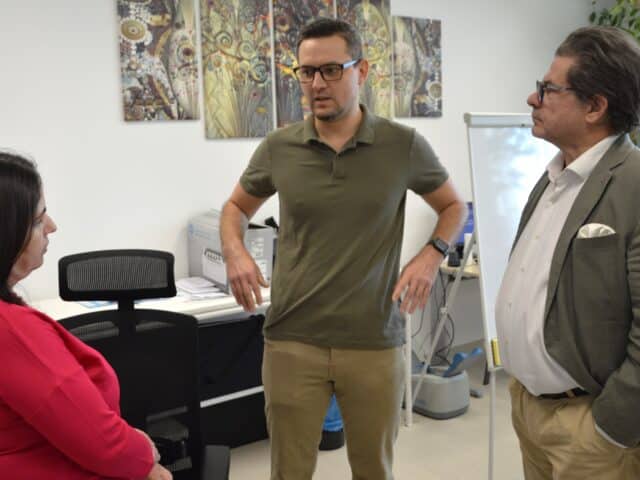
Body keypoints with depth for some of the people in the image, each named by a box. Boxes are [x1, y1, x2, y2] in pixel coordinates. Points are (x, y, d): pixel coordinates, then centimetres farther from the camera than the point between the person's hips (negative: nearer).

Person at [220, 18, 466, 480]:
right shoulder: (278, 147, 0)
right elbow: (237, 207, 16)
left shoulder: (404, 145, -3)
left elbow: (454, 206, 11)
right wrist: (235, 251, -5)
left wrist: (433, 253, -8)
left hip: (375, 342, 0)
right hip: (292, 341, 1)